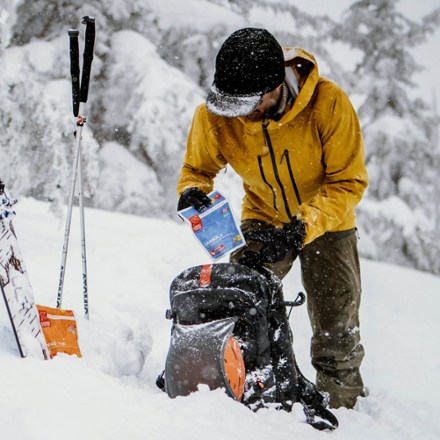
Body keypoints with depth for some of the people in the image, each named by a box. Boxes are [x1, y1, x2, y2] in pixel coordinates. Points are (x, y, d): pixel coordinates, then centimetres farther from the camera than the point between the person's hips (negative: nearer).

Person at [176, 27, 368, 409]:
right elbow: (199, 168, -4)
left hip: (327, 222, -2)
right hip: (264, 219, 2)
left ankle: (342, 403, 22)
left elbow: (348, 182, -25)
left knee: (337, 331, 0)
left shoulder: (329, 103, -31)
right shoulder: (214, 116, -23)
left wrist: (300, 230, -38)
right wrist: (193, 191, -29)